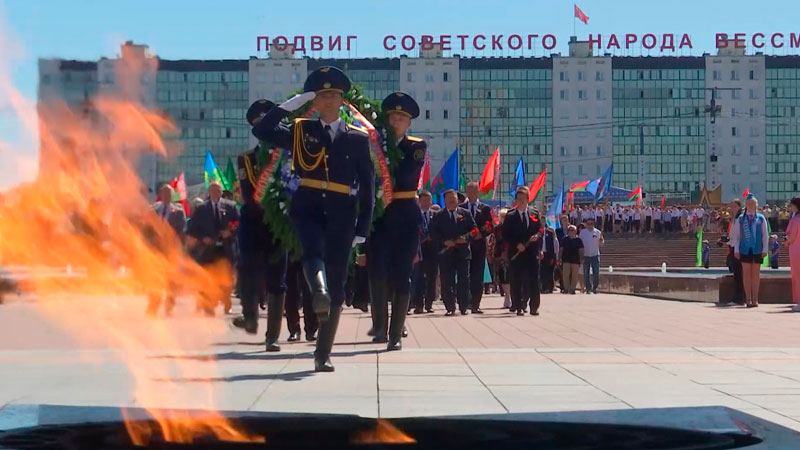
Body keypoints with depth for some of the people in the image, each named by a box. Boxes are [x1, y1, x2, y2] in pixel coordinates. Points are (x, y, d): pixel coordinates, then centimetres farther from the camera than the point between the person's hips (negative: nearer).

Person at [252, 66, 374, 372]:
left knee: (337, 284, -1)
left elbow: (367, 186, 8)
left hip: (342, 215, 0)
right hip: (307, 207, 0)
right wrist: (293, 103, 0)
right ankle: (319, 292, -61)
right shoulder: (301, 132, 11)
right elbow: (261, 131, 1)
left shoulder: (358, 138, 9)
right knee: (313, 251, -33)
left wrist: (363, 229, 2)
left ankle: (323, 353, 5)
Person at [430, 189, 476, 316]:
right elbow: (433, 233, 0)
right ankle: (450, 307, 7)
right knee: (446, 281, -1)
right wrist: (444, 242, -13)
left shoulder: (466, 214, 10)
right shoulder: (438, 216, 7)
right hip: (446, 252, 0)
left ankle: (464, 307, 7)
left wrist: (466, 238, -12)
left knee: (463, 280, 0)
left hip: (463, 252, 0)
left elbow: (474, 229, 6)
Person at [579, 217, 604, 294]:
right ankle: (588, 288, 10)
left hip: (595, 255, 0)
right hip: (586, 255, 0)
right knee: (586, 273, 3)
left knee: (596, 273, -4)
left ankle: (595, 288, 5)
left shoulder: (597, 232, 3)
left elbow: (601, 244, 7)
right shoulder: (582, 232, 3)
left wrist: (601, 239, -15)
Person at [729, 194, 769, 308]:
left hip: (757, 250, 0)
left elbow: (765, 235, 5)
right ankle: (748, 299, 5)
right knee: (746, 274, 2)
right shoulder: (740, 219, 4)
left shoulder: (761, 218, 3)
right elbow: (736, 235, 7)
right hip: (745, 249, 0)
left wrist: (765, 249, -1)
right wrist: (736, 250, 1)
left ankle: (755, 299, 11)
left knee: (756, 274, 5)